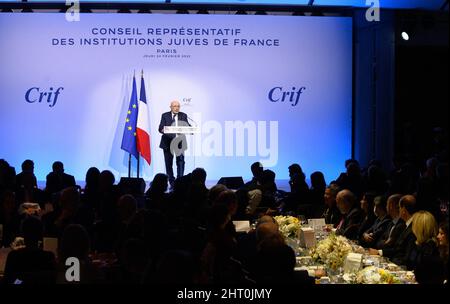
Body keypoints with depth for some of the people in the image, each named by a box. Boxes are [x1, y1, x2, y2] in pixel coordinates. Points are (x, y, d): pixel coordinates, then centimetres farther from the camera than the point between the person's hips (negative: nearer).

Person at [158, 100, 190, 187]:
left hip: (179, 142, 0)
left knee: (181, 161, -10)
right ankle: (172, 182, 13)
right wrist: (162, 130, -26)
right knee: (168, 163, 4)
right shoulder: (165, 115, 4)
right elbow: (160, 128, -2)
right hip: (168, 142, 0)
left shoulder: (183, 116, 8)